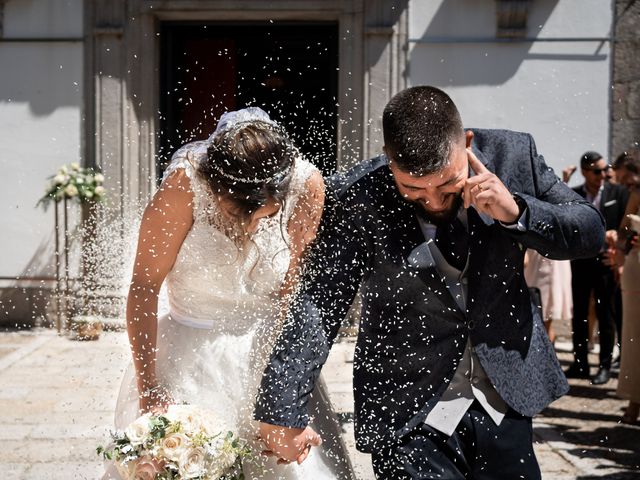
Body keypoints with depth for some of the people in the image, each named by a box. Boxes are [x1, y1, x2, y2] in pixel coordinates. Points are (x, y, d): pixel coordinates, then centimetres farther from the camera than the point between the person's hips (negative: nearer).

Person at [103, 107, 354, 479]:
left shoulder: (307, 185, -18)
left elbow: (291, 293, -9)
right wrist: (148, 390, -14)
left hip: (268, 347, 2)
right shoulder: (184, 186, -24)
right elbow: (145, 288, -17)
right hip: (191, 351, -1)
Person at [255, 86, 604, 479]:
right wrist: (282, 408, -21)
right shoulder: (355, 201, -17)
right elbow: (317, 303, -14)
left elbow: (590, 233, -1)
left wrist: (517, 213, -20)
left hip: (505, 398, 3)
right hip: (409, 415, -3)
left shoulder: (512, 155, -9)